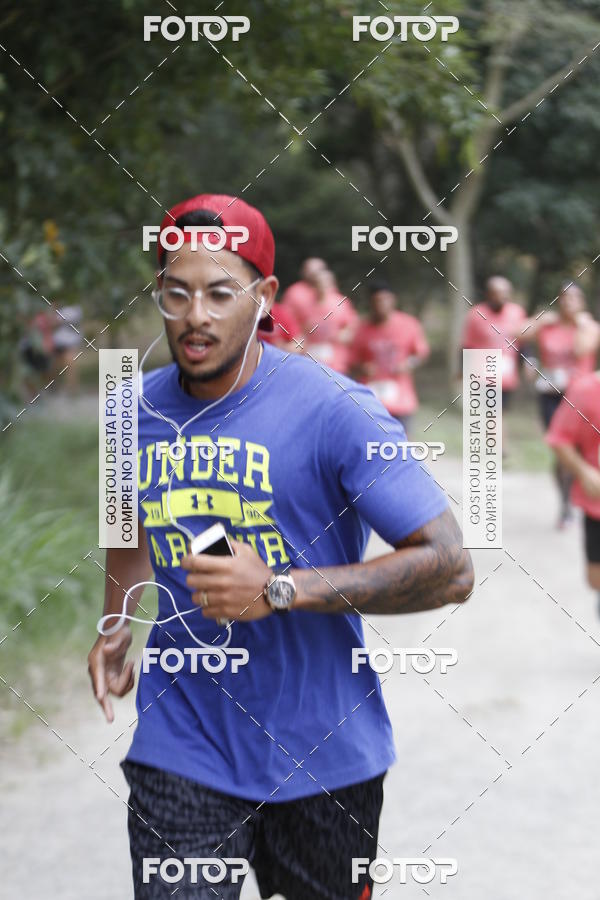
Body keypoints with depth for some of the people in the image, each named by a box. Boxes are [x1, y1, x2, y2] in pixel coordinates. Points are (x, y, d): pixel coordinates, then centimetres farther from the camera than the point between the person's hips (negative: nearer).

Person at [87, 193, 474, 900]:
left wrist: (279, 590, -25)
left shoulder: (335, 411, -15)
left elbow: (450, 569, -19)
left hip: (323, 755, -2)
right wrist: (116, 630, 10)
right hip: (180, 751, 2)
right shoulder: (134, 411, 1)